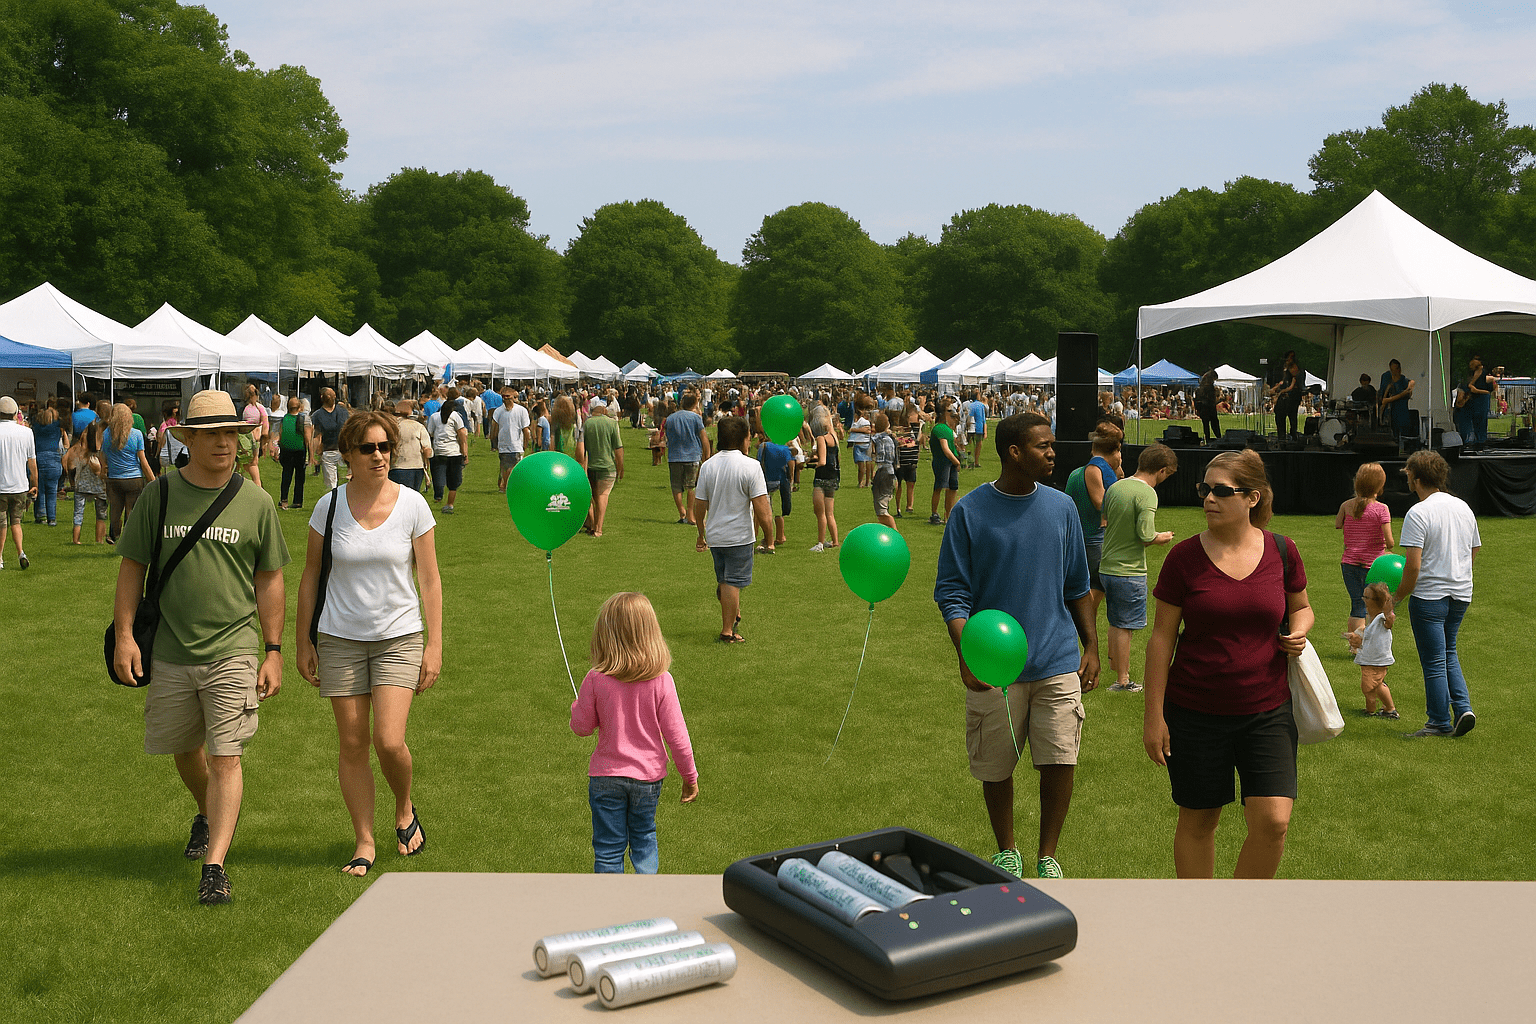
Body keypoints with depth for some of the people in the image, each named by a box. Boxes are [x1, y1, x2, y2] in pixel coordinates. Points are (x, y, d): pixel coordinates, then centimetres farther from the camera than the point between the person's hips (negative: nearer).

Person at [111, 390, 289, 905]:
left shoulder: (256, 502, -1)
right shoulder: (159, 495, 0)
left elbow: (269, 580, 4)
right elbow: (132, 566, 6)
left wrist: (274, 652, 2)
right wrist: (124, 634, -2)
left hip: (233, 651, -2)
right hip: (170, 651, 2)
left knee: (225, 758, -9)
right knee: (184, 750, 17)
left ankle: (214, 866, -7)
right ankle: (207, 815, 46)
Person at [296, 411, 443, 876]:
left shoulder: (412, 505, -5)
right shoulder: (329, 506, -3)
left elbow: (429, 579, -1)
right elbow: (311, 576, 6)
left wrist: (434, 644, -4)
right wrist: (303, 642, 5)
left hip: (399, 635, -1)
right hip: (340, 637, 1)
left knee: (389, 742, -12)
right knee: (352, 745, 5)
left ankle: (405, 809, 19)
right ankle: (364, 841, 19)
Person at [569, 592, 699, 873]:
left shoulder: (596, 680, -16)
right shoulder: (661, 681, -14)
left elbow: (580, 727, -5)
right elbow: (675, 734, -9)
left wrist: (579, 703, 14)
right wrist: (690, 776, 2)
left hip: (606, 776, -1)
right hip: (648, 776, 1)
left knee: (608, 847, 11)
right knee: (644, 836, 23)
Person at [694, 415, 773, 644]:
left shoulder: (708, 465, 1)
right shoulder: (750, 466, -13)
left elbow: (699, 506, 6)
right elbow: (762, 509, -15)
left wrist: (701, 535, 19)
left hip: (714, 536, 5)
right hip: (739, 536, -5)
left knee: (723, 581, 19)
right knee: (734, 582, 1)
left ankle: (734, 615, 35)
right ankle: (727, 631, 5)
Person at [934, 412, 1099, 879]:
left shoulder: (1061, 507, 6)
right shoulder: (970, 511, -5)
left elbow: (1077, 587, 15)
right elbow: (952, 591, -6)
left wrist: (1091, 648, 11)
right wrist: (966, 652, -19)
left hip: (1058, 664, 2)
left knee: (1059, 763, -3)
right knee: (996, 769, 9)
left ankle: (1047, 856, 18)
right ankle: (1007, 851, 33)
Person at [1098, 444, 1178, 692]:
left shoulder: (1115, 487, 5)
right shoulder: (1147, 494, -17)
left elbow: (1104, 521, 17)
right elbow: (1146, 536, -23)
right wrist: (1162, 537, -4)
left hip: (1106, 567, 7)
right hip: (1130, 571, -7)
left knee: (1116, 622, 20)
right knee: (1125, 627, 2)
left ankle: (1114, 665, 32)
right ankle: (1122, 681, 10)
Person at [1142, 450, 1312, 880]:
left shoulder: (1281, 551, 0)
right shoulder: (1185, 557, -6)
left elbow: (1301, 606, 19)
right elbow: (1162, 637, -2)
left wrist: (1298, 631, -5)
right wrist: (1153, 714, -5)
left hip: (1266, 711, 1)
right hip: (1195, 712, -1)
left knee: (1273, 820, -7)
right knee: (1197, 822, 9)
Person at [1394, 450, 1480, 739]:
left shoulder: (1418, 514, -17)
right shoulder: (1464, 508, 7)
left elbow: (1413, 565, -21)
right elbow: (1474, 552, 15)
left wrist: (1398, 597, -9)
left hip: (1429, 596, -7)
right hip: (1461, 594, 7)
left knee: (1434, 662, 4)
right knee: (1448, 654, 22)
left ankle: (1441, 723, 12)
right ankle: (1463, 708, 10)